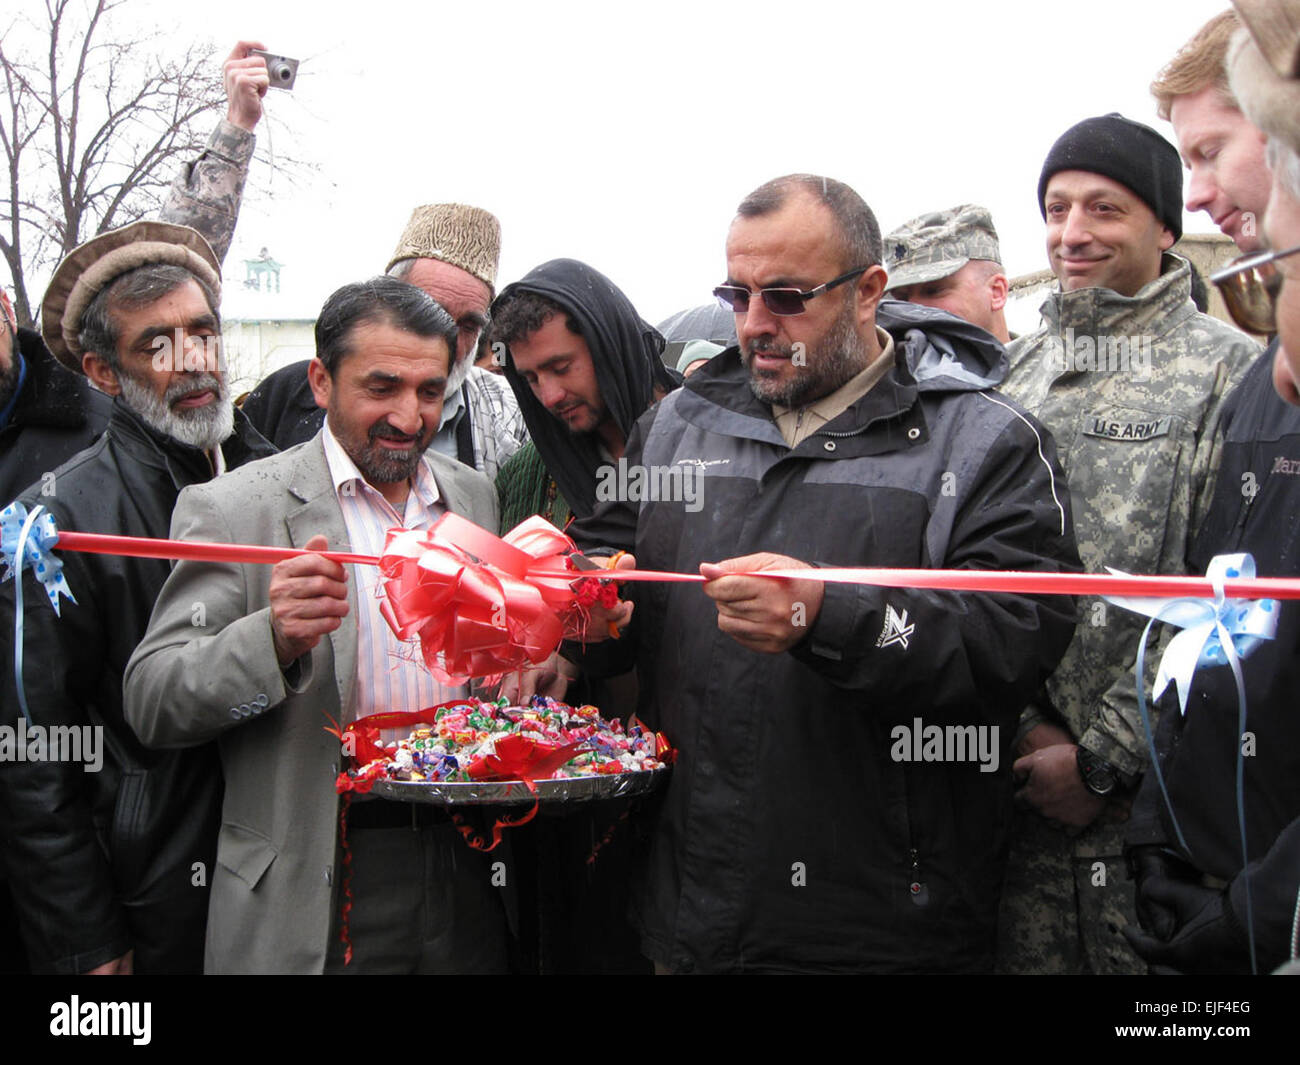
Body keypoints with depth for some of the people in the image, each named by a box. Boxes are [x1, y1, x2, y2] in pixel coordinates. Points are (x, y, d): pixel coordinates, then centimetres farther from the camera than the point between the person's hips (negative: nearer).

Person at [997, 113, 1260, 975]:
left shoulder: (1230, 371, -3)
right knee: (1026, 953, 10)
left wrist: (1100, 757, -11)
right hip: (1019, 790, 4)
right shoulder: (1010, 375, 12)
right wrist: (1022, 728, -1)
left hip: (1160, 802, -4)